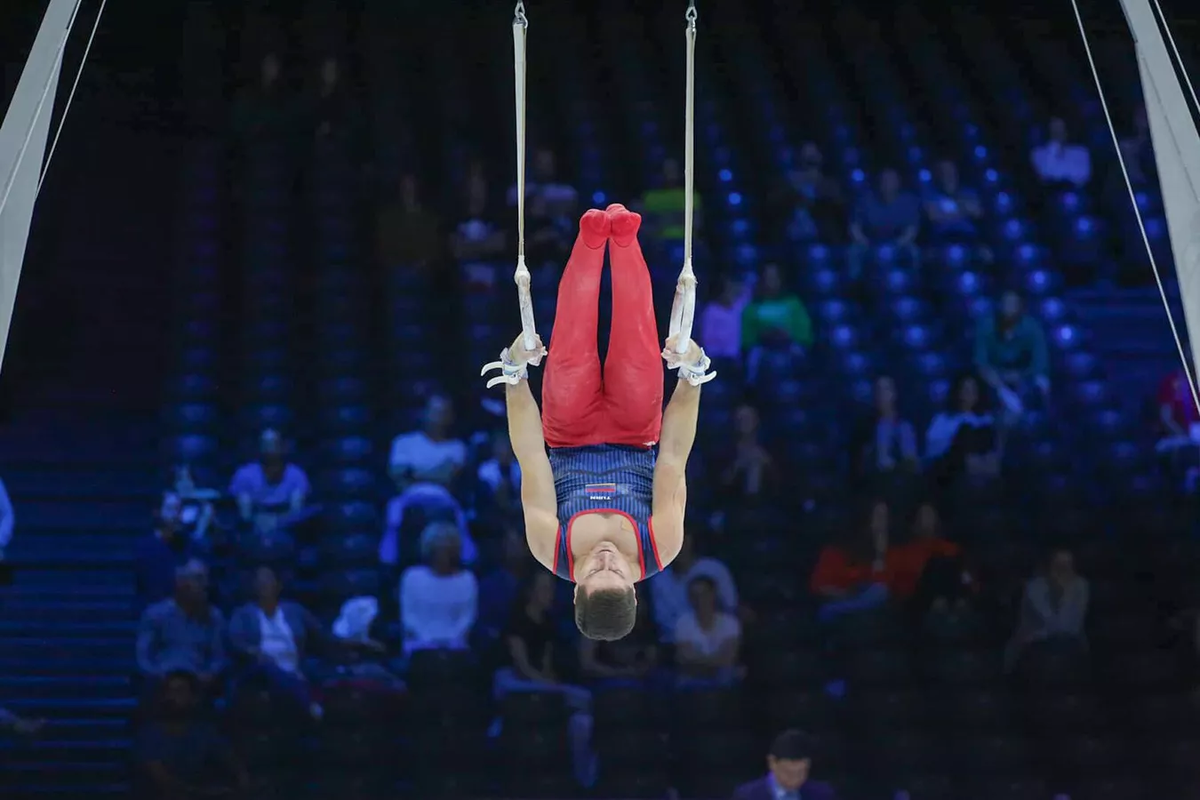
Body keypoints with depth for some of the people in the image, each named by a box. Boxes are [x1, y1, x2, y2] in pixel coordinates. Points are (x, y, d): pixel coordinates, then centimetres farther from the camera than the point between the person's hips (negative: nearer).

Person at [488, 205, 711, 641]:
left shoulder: (551, 550, -35)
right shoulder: (661, 549, -34)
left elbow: (531, 458, -31)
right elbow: (674, 458, -29)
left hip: (570, 441, 0)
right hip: (636, 441, 0)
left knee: (573, 355, -6)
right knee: (637, 354, -7)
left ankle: (592, 241, 23)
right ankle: (622, 240, 21)